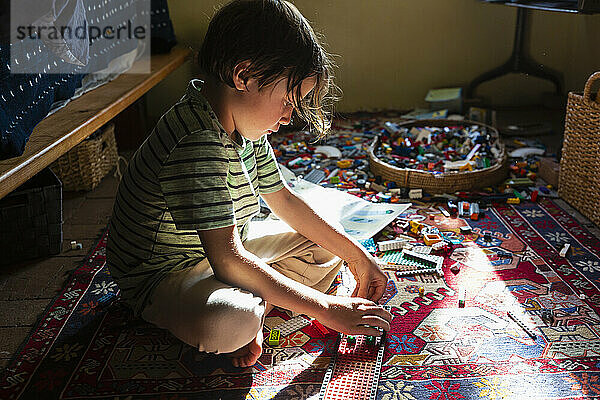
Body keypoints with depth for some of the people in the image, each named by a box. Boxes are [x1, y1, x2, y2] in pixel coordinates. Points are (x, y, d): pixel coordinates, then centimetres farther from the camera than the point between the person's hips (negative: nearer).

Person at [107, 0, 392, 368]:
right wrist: (327, 309, -28)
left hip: (224, 253, 10)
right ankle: (251, 316, -6)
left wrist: (358, 256, 6)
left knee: (326, 249, 8)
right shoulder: (196, 145, -31)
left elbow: (284, 200, 9)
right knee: (228, 323, -41)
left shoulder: (246, 130, -1)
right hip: (161, 276, -9)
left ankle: (257, 307, -9)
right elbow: (228, 260, -33)